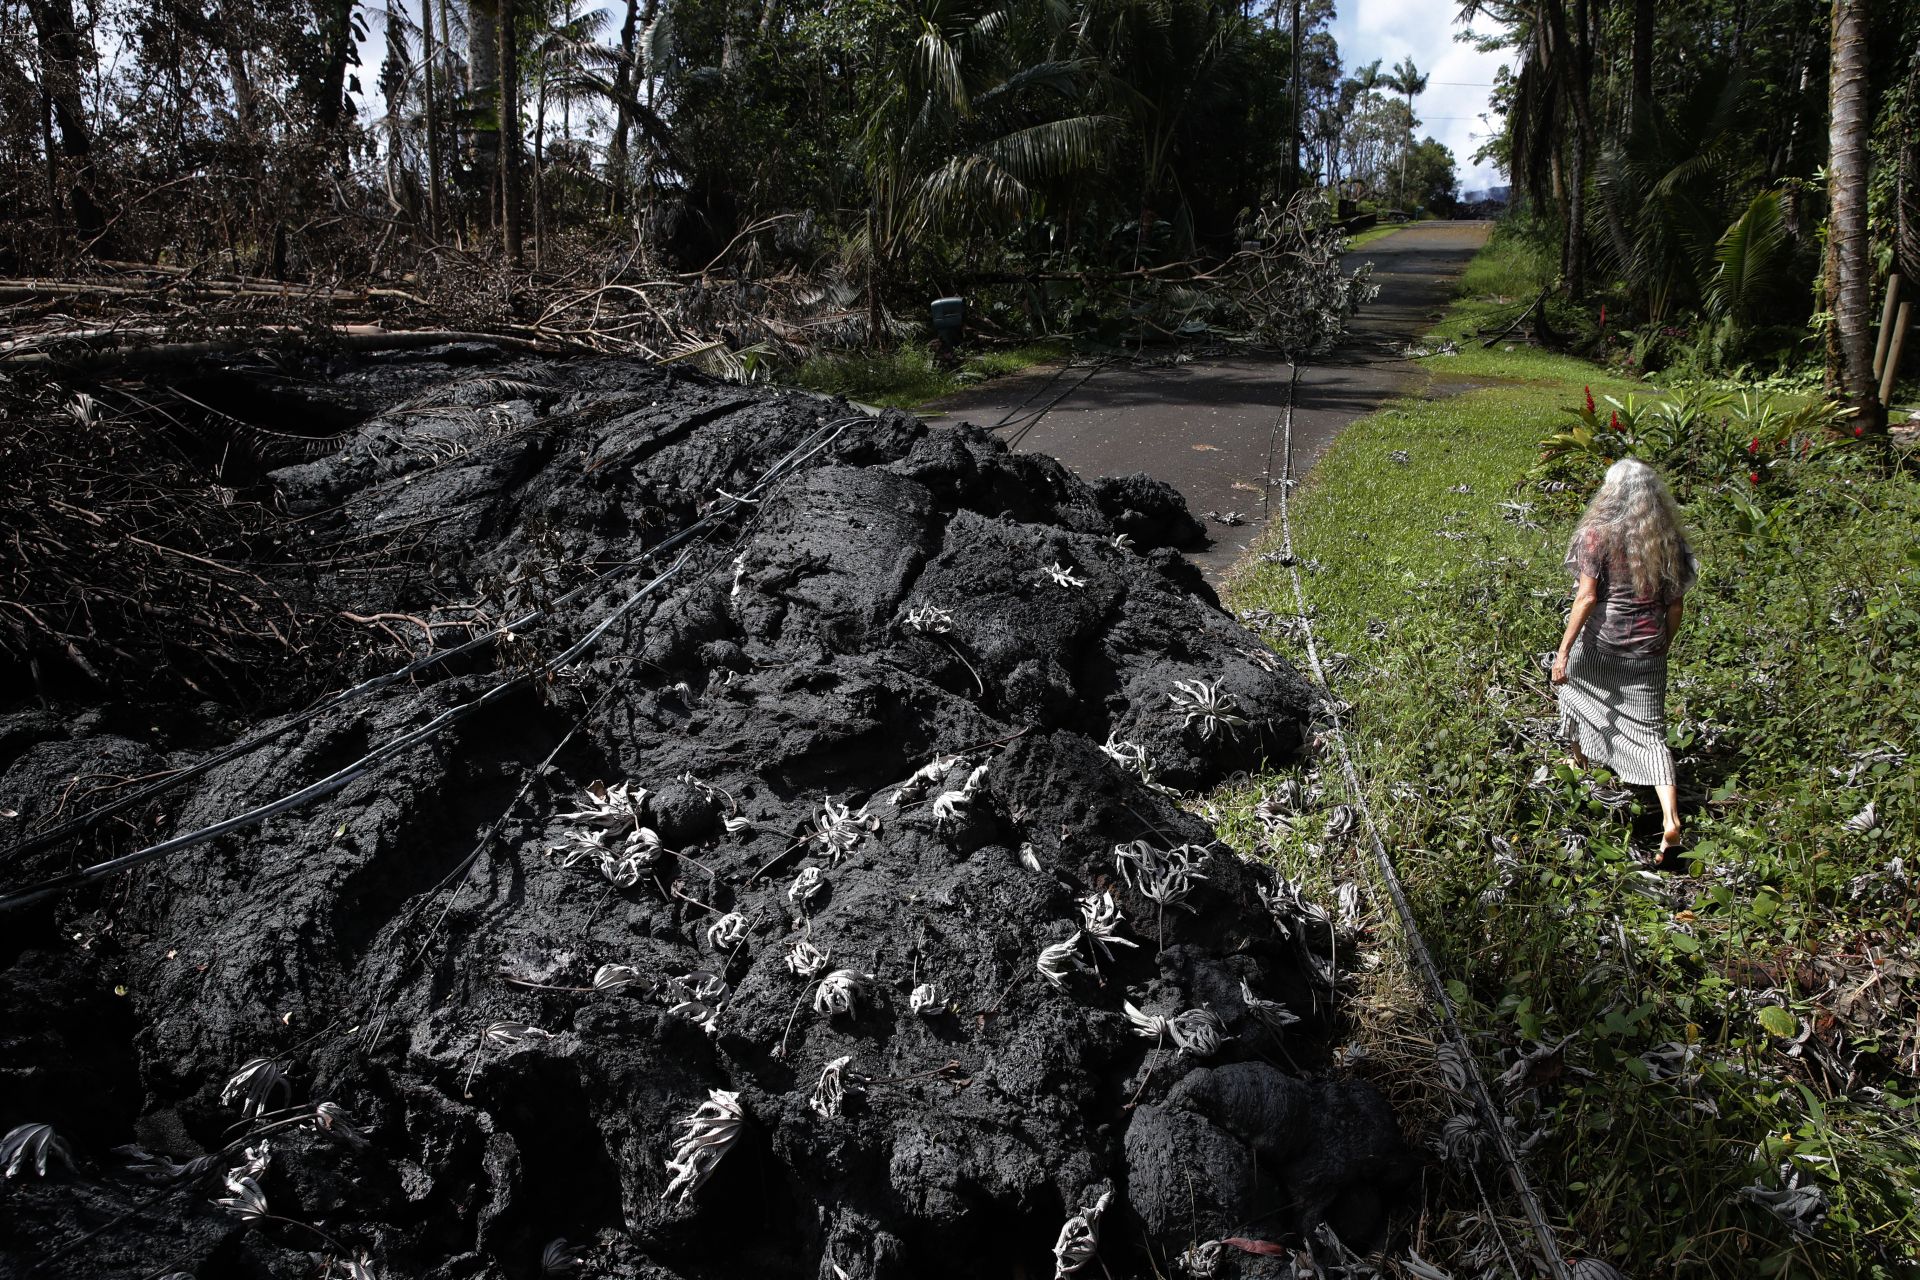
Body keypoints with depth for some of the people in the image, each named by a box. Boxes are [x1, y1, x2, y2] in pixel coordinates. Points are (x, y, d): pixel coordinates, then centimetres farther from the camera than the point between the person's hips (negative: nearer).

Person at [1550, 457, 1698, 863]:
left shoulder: (1598, 535, -10)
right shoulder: (1668, 540, 2)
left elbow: (1586, 597, -15)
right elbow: (1675, 606, 5)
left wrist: (1564, 649, -12)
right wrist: (1663, 646, 19)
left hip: (1599, 643, -3)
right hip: (1646, 651, 3)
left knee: (1576, 691, 29)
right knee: (1649, 731, 5)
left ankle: (1582, 762, 49)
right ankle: (1670, 819, -10)